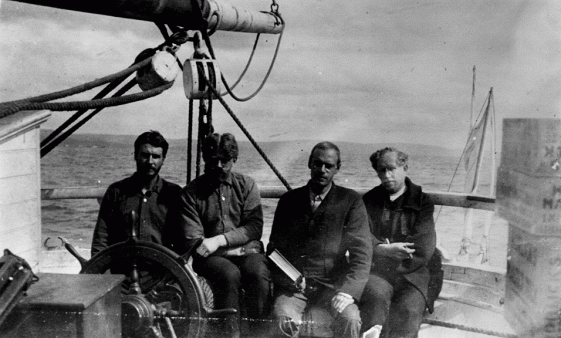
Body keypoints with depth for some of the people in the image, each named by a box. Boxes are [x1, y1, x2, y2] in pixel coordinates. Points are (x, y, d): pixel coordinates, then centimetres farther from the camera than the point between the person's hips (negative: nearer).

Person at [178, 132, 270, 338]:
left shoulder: (246, 185, 11)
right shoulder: (191, 192, 8)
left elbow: (255, 227, 0)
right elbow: (193, 238, 1)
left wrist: (220, 240, -13)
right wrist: (206, 245, -21)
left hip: (247, 251, 1)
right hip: (212, 256, -1)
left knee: (259, 274, -32)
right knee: (230, 274, -34)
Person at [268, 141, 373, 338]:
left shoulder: (351, 201, 4)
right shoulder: (289, 200, 11)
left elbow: (362, 252, -2)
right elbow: (274, 248, 12)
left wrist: (348, 291, -17)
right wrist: (287, 278, -8)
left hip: (333, 283, -1)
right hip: (294, 284, 1)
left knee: (350, 320, -29)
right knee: (285, 320, -29)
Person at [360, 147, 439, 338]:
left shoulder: (422, 202, 11)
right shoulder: (369, 200, 16)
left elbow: (424, 248, -1)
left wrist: (385, 248, -5)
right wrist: (385, 250, -15)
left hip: (410, 274, 0)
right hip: (376, 272, 1)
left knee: (409, 310, -28)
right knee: (376, 297, -32)